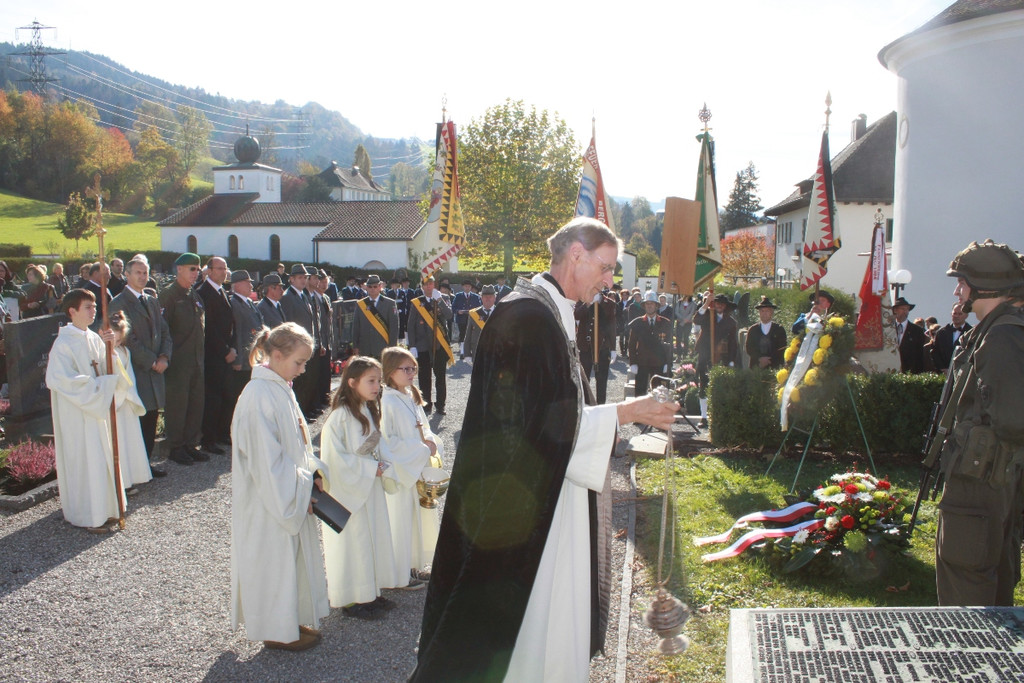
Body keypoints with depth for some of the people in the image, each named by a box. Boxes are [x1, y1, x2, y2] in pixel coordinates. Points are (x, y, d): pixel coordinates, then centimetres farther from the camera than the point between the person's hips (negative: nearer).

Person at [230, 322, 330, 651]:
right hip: (271, 499, -9)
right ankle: (276, 631, 22)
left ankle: (292, 621, 33)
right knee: (275, 559, 6)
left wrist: (314, 472, 2)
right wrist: (300, 489, -17)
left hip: (292, 494, 9)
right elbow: (266, 459, -24)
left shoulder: (281, 387, 7)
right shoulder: (259, 395, -23)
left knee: (293, 556, 18)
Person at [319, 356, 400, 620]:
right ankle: (352, 600, 17)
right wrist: (371, 468, -19)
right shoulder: (340, 416, -20)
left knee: (374, 537, 13)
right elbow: (334, 458, -22)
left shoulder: (369, 411, 6)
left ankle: (371, 593, 26)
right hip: (349, 491, -8)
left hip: (371, 487, 8)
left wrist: (383, 467, -3)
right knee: (353, 542, 2)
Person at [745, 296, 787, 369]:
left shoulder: (779, 329, 7)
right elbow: (749, 349, 6)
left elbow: (782, 350, 2)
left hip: (774, 366, -1)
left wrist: (769, 361, -11)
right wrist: (760, 359, -10)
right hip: (756, 367, 1)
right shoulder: (752, 330, 12)